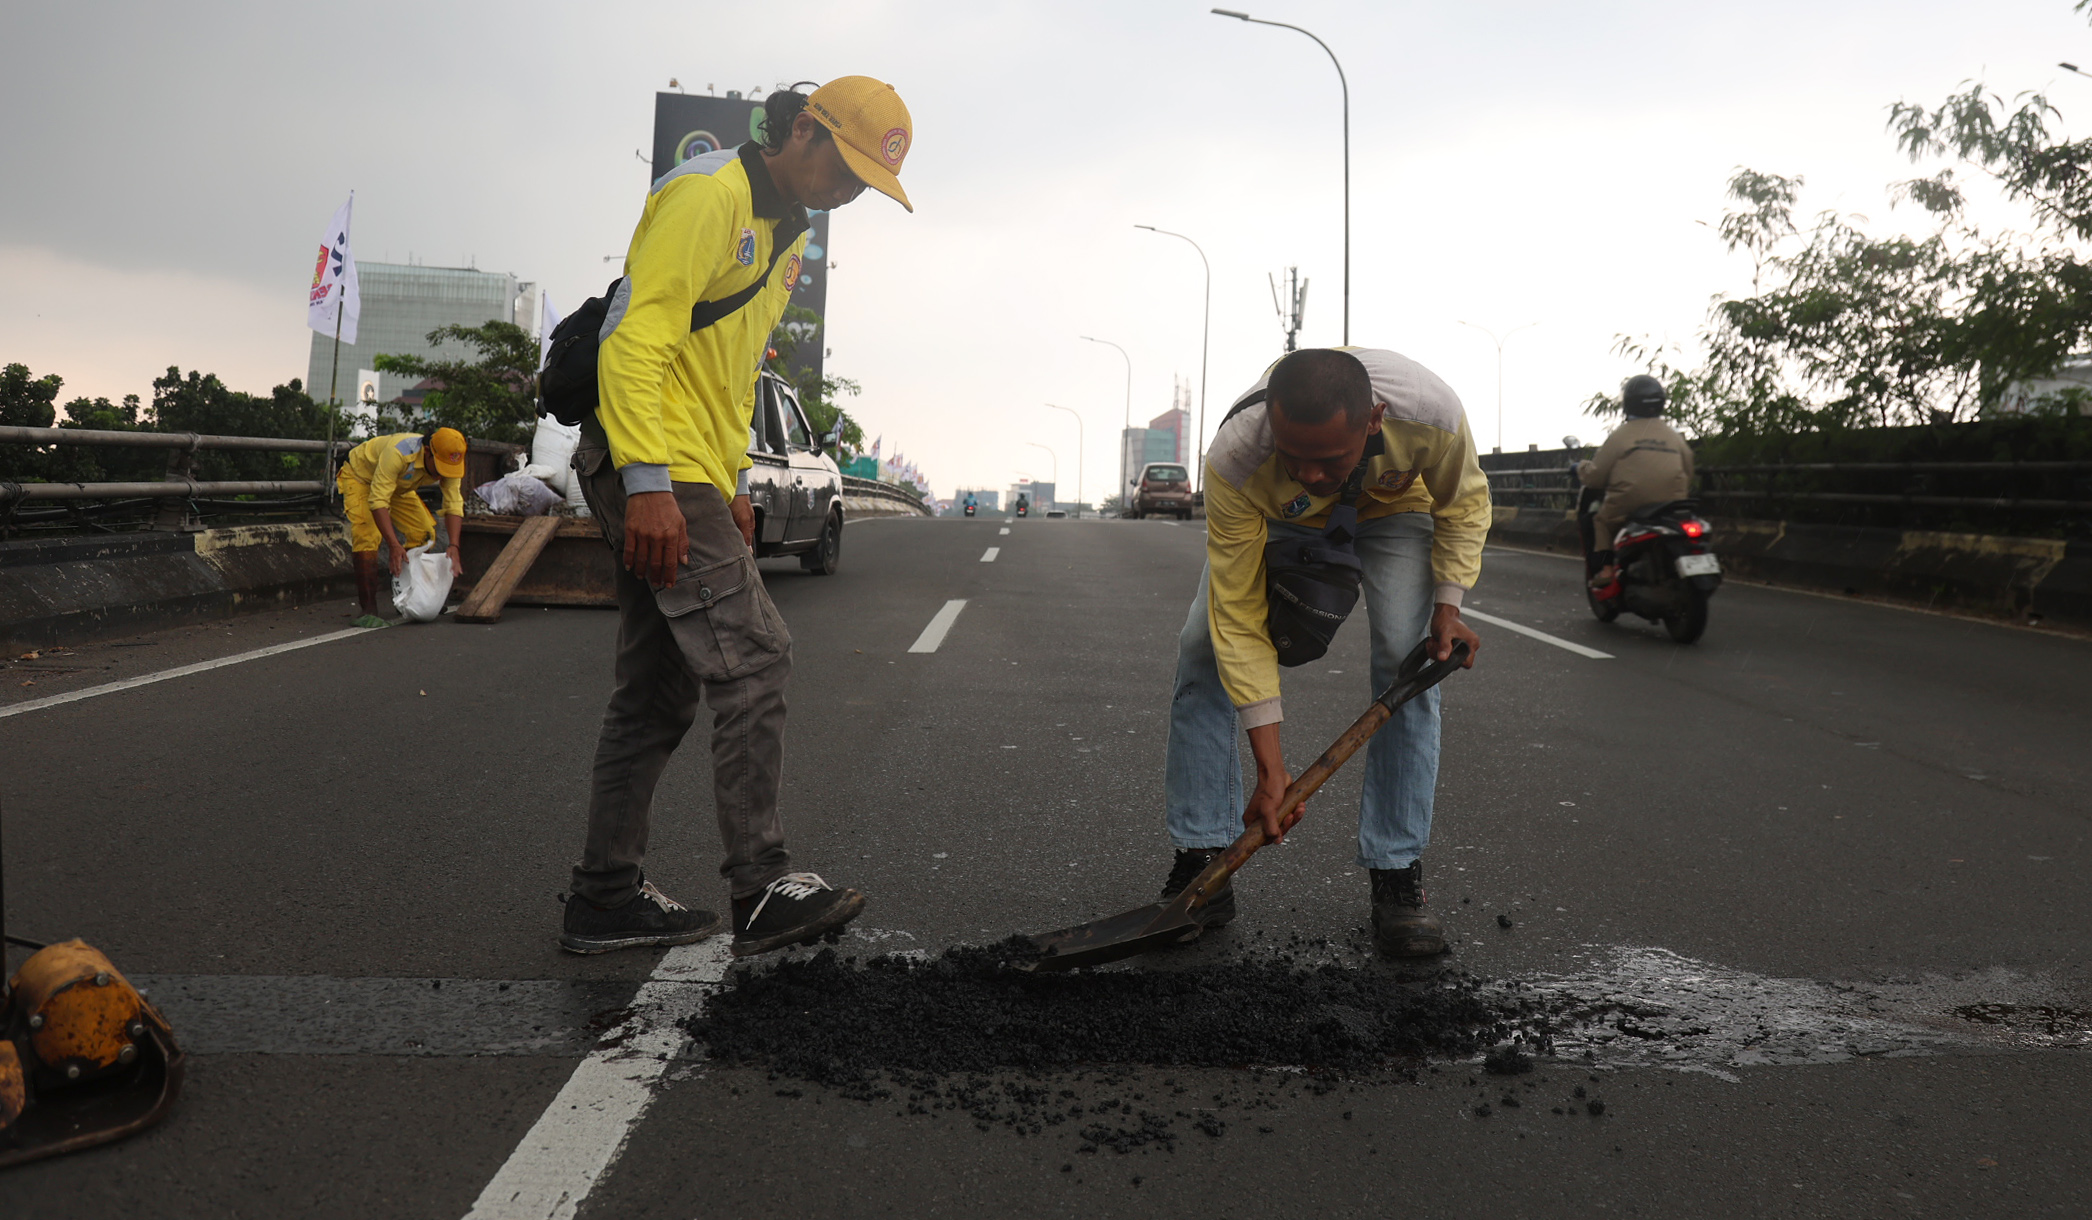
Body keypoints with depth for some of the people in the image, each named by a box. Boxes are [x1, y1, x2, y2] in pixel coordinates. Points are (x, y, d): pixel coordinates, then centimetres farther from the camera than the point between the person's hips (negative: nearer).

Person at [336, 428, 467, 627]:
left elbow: (454, 505, -20)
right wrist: (393, 545, -48)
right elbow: (378, 501, -42)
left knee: (424, 534, -2)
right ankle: (368, 612, -25)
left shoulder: (449, 462, -23)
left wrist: (454, 547, -33)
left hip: (399, 487, 7)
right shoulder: (398, 453, -42)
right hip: (360, 477, -7)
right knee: (367, 536, -25)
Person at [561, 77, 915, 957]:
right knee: (751, 658, -13)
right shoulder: (710, 194, -12)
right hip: (652, 472, -10)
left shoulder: (785, 227, 20)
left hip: (691, 476, 10)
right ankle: (763, 891, -8)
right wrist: (648, 483, -26)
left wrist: (733, 482, 21)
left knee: (660, 692, 10)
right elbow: (634, 335, -20)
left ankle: (604, 898, 17)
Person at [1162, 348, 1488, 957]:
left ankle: (1397, 878, -9)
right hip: (1273, 516, 0)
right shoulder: (1233, 463, -41)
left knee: (1406, 660, -19)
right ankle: (1200, 864, -5)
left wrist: (1448, 604, -22)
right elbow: (1240, 616, -34)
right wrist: (1270, 766, -35)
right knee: (1204, 649, -15)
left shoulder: (1431, 412, -39)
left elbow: (1464, 501, -12)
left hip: (1391, 506, 0)